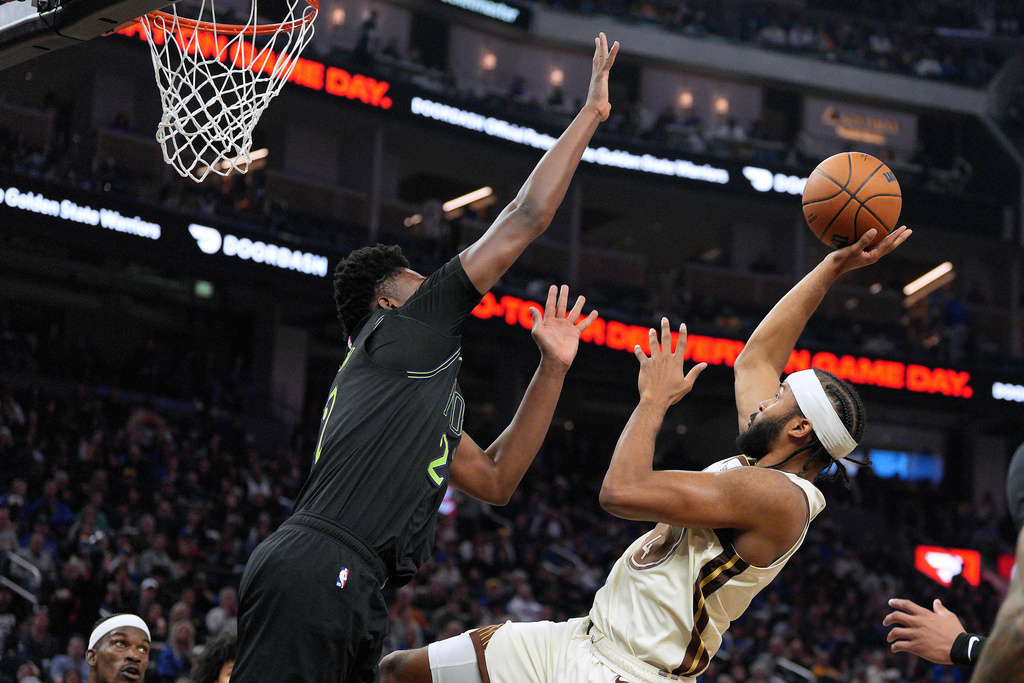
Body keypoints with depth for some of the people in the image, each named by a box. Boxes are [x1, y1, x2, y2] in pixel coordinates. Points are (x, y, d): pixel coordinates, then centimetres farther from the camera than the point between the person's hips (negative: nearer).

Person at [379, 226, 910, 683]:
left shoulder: (777, 498, -19)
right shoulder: (761, 467, 11)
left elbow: (622, 491, -24)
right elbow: (755, 359, 25)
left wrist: (656, 398, -9)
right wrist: (832, 267, 25)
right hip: (587, 637, 10)